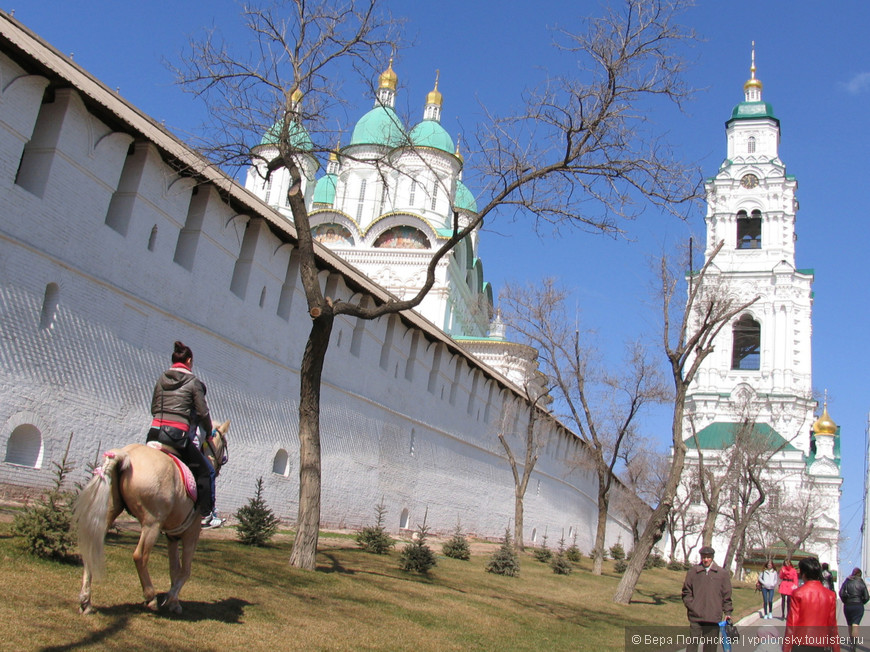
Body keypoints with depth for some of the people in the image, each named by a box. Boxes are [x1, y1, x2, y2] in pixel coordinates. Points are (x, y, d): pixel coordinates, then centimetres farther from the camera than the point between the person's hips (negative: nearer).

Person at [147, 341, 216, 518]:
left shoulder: (161, 379, 15)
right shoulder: (193, 382, 0)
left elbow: (153, 408, 20)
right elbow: (203, 413, 1)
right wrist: (209, 430, 18)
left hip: (155, 432, 6)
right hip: (177, 435, -5)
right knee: (205, 471, 7)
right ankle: (205, 513, 4)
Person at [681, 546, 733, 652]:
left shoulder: (722, 573, 5)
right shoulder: (693, 571, 4)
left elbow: (726, 595, 9)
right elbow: (686, 592, 9)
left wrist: (727, 612, 5)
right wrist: (691, 606, -3)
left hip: (714, 618, 1)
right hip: (696, 616, 0)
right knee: (693, 643, -2)